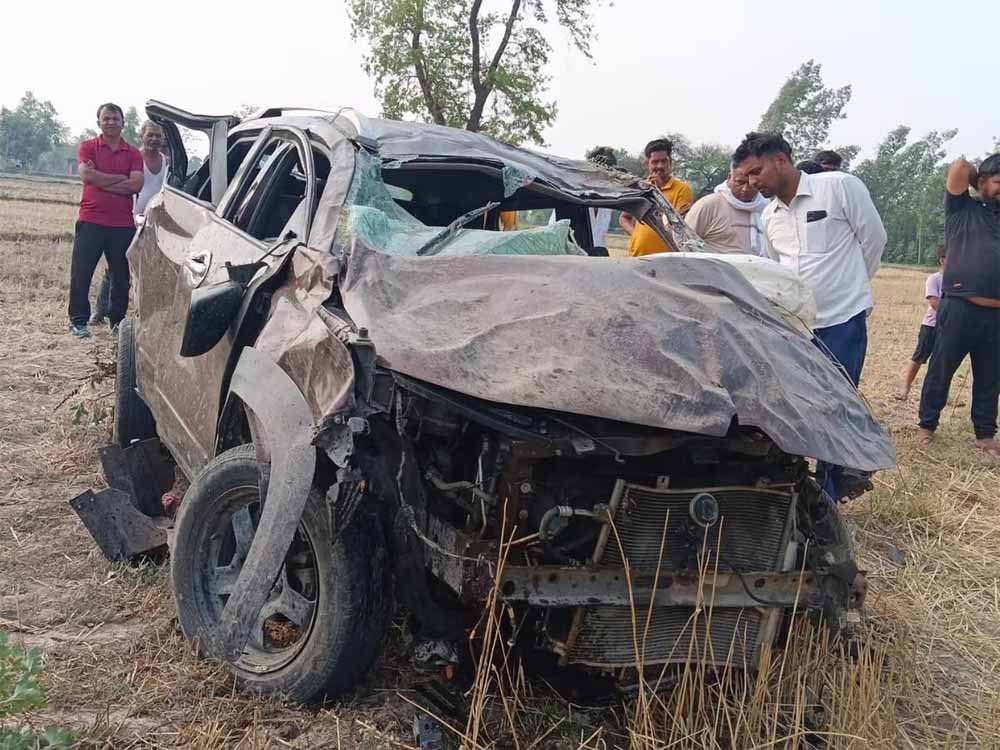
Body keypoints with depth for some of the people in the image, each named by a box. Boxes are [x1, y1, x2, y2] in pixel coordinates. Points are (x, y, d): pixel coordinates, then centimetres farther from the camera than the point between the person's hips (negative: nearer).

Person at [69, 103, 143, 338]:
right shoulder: (88, 147, 6)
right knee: (81, 273, -1)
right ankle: (78, 321, 9)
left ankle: (118, 321, 20)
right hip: (91, 221, -1)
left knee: (122, 276, 8)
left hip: (123, 224, 1)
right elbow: (86, 175, -11)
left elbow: (136, 184, -8)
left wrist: (100, 181, -9)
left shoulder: (133, 153, 8)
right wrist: (120, 178, -8)